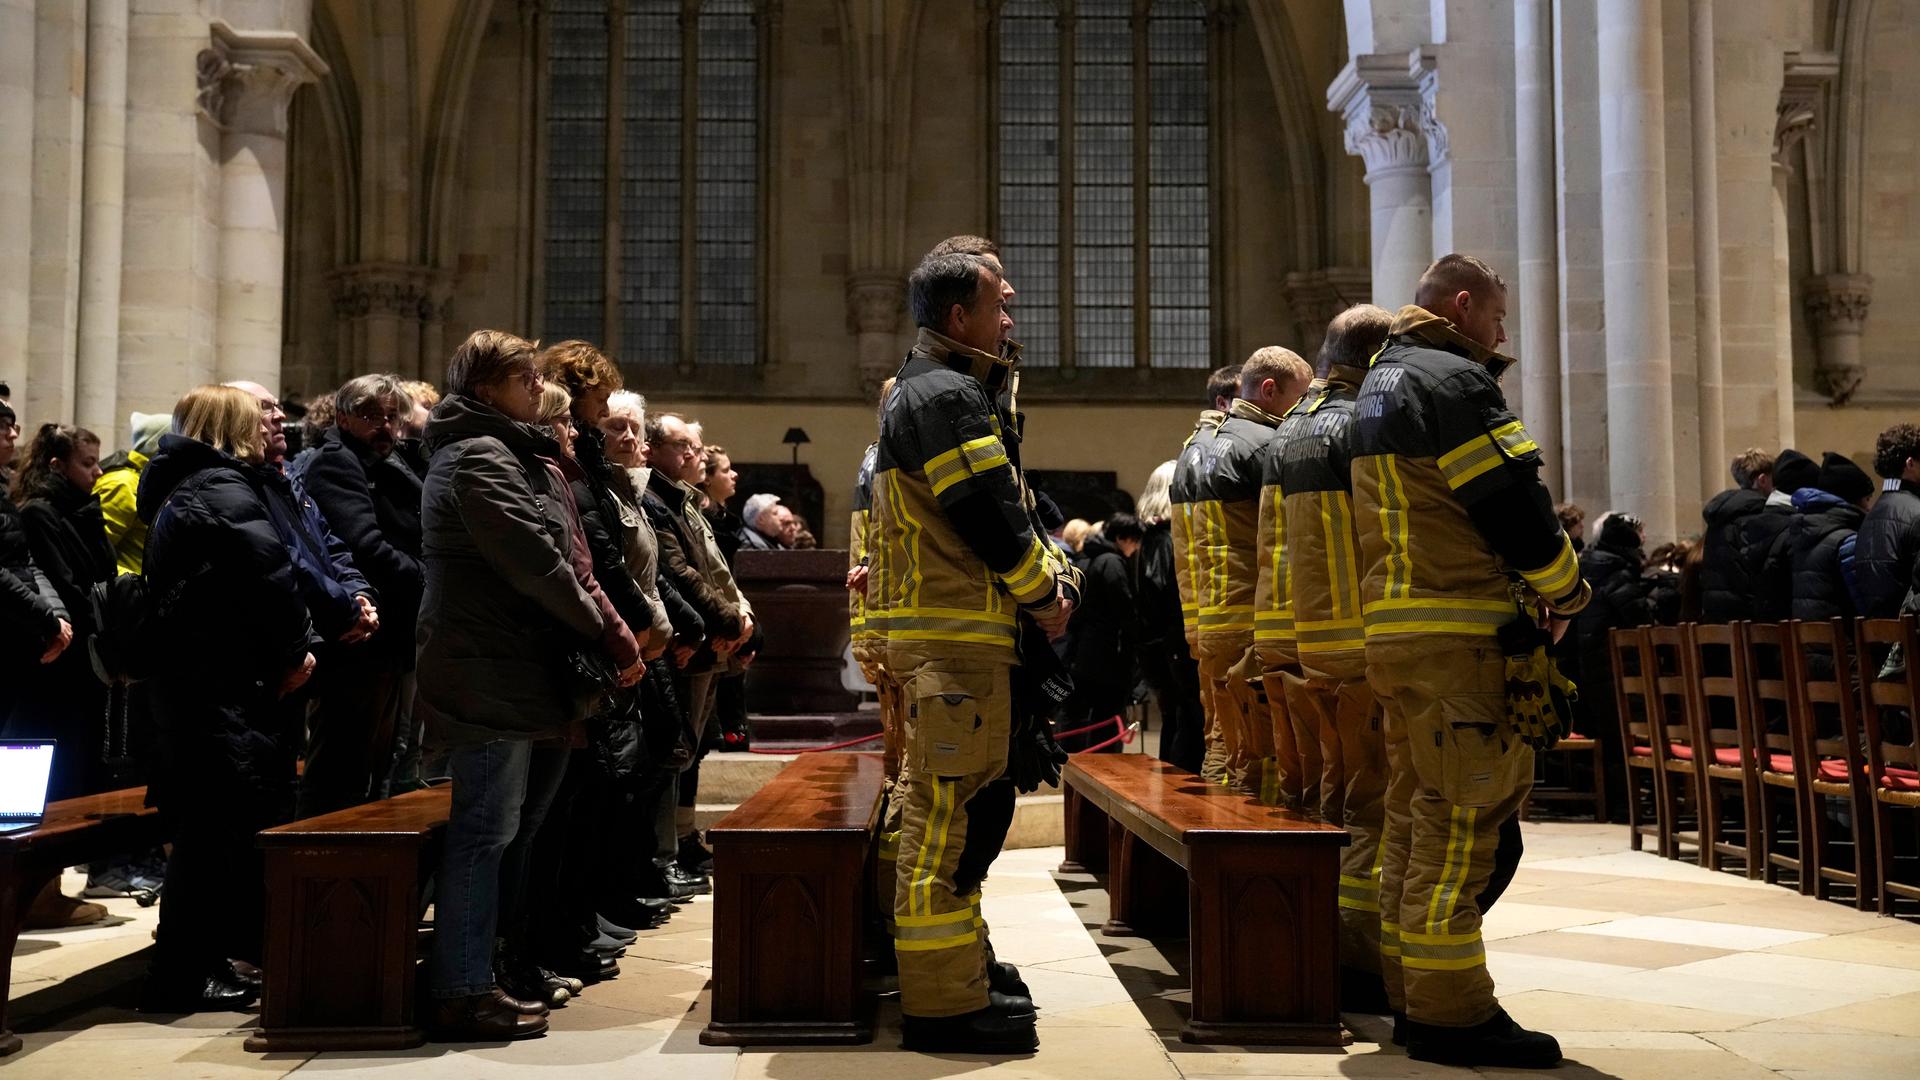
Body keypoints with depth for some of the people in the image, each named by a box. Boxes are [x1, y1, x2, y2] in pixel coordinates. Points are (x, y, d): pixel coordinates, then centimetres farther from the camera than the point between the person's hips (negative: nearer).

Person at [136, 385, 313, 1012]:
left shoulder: (177, 488, 19)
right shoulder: (223, 489, -12)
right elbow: (273, 574, -22)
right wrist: (296, 651, -7)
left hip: (185, 674, 10)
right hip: (225, 683, -10)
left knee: (205, 822, 16)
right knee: (219, 821, -6)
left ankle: (199, 963, 24)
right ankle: (183, 976, -1)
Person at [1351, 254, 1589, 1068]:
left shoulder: (1380, 381, 20)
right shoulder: (1452, 380, -10)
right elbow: (1513, 502, -14)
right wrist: (1564, 589, 2)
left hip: (1389, 630, 10)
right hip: (1453, 633, -10)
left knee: (1416, 811, 13)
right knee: (1461, 817, -7)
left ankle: (1412, 994, 20)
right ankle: (1450, 1013, -4)